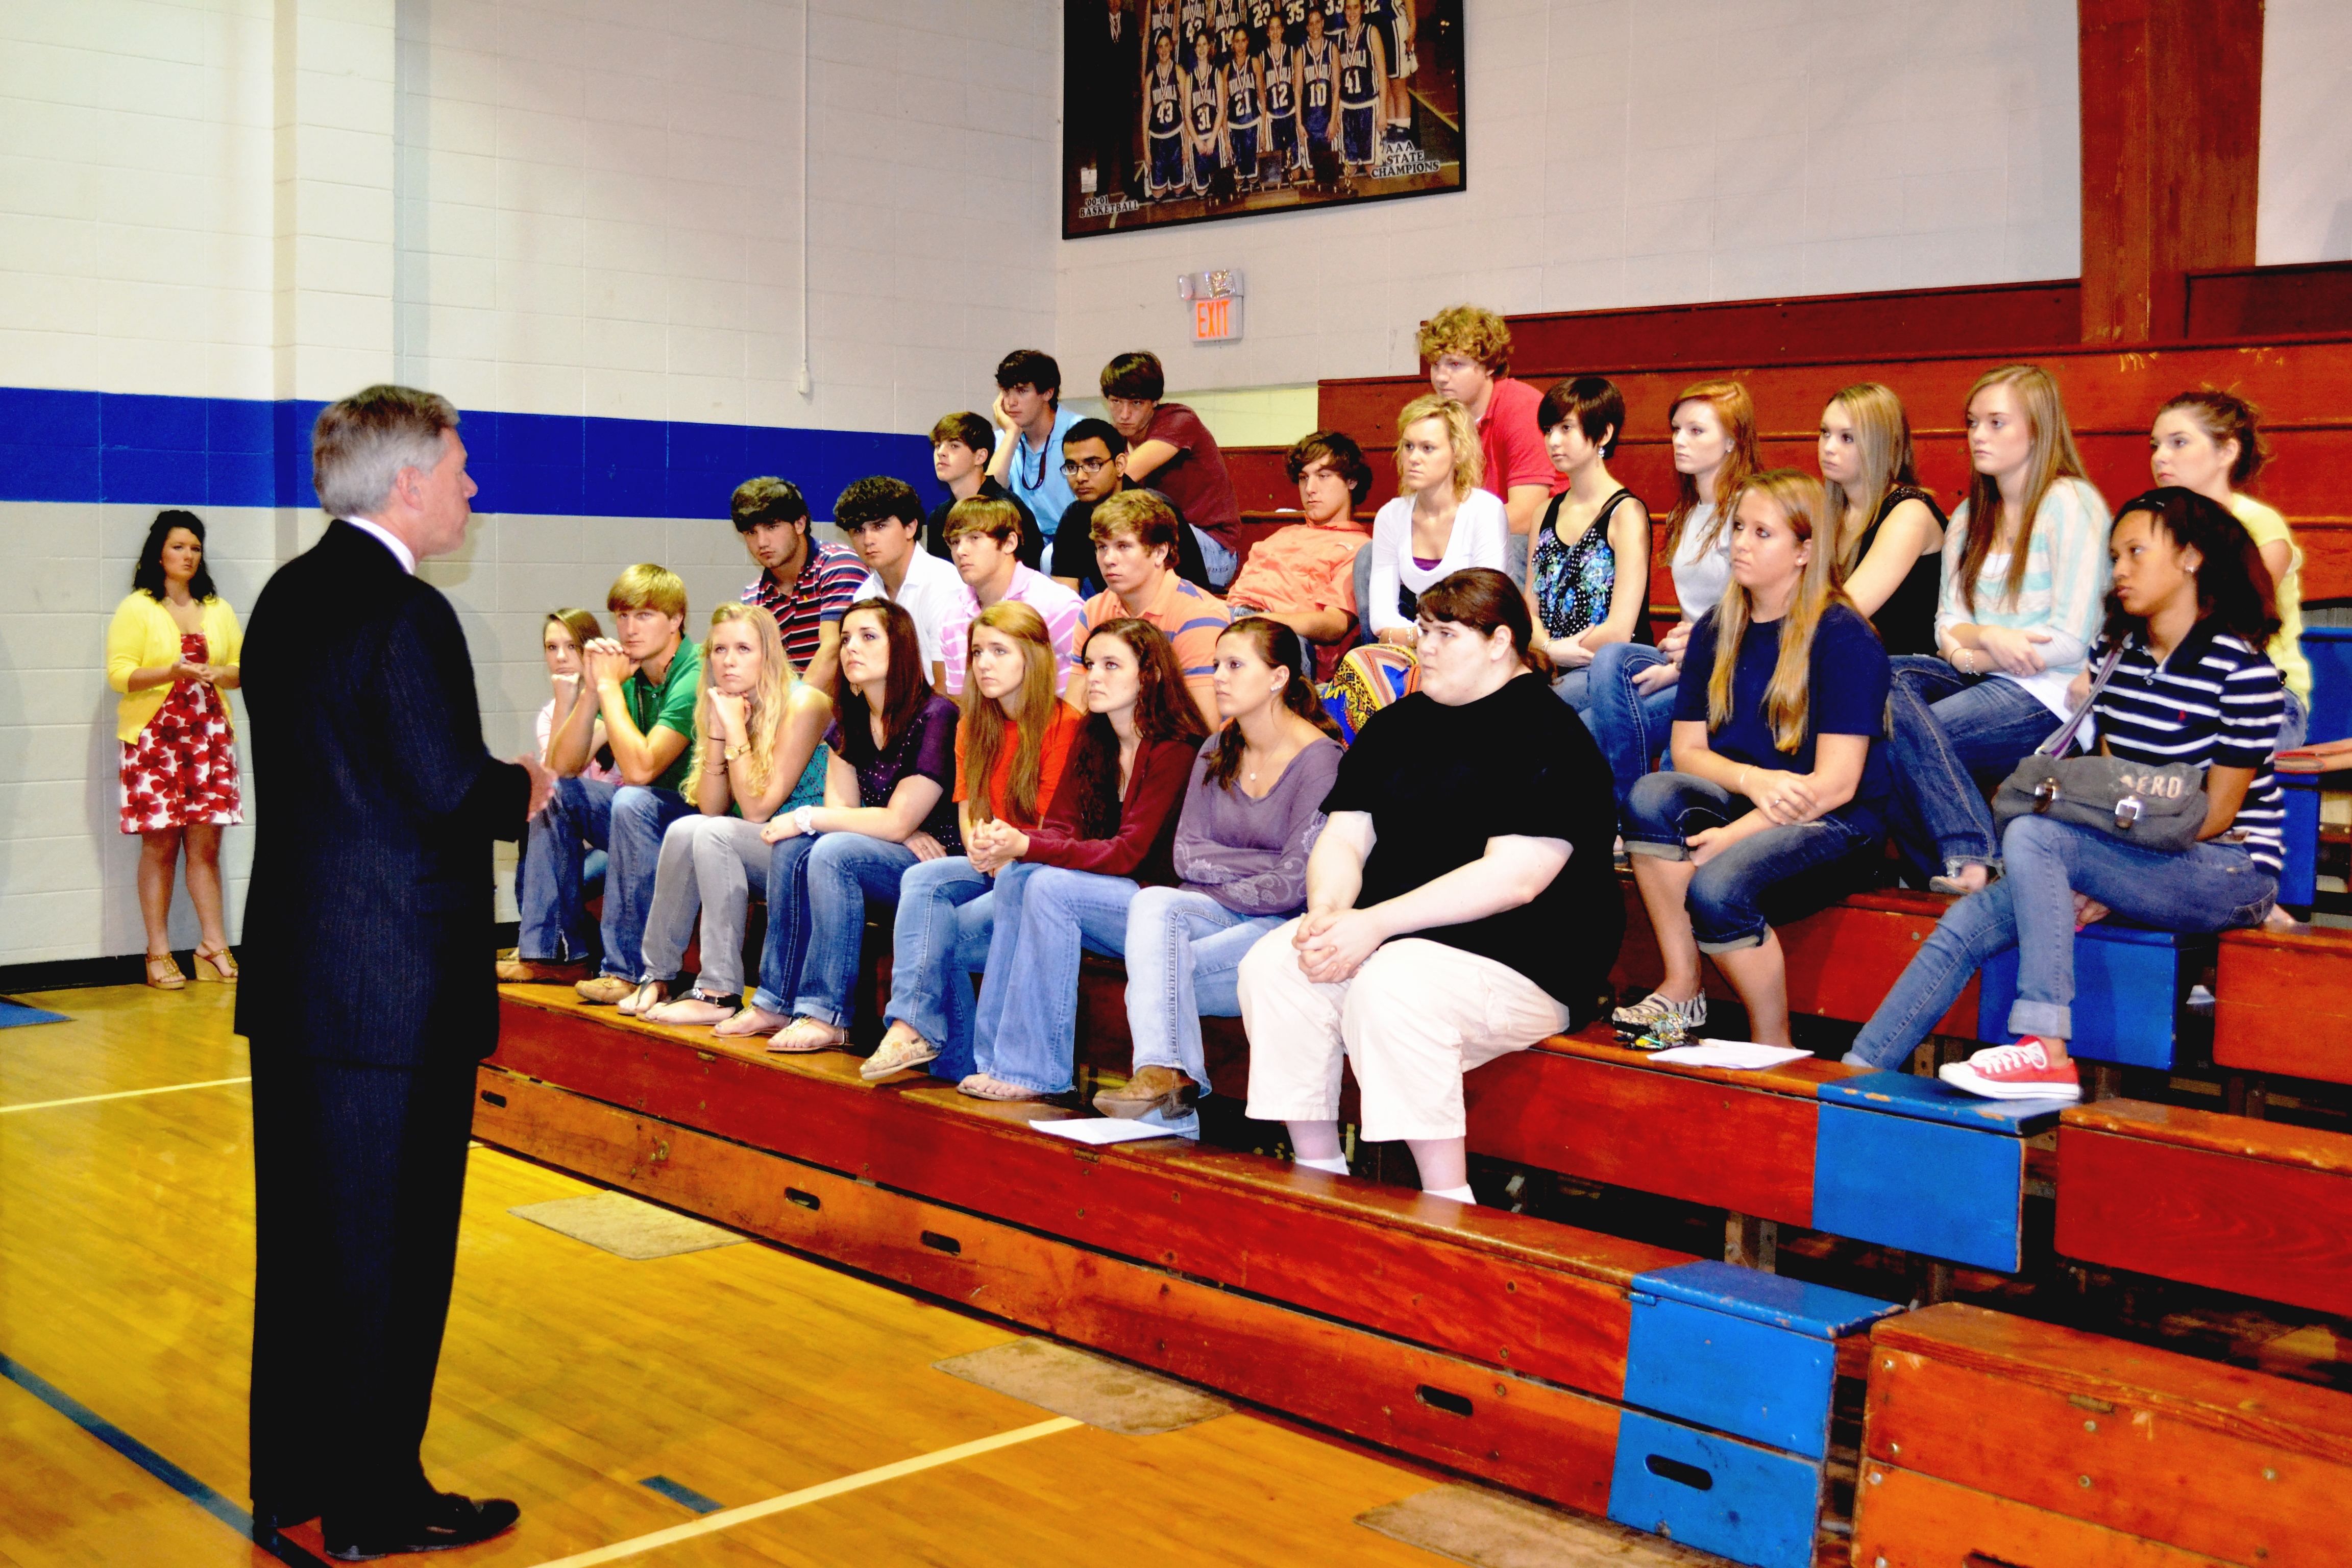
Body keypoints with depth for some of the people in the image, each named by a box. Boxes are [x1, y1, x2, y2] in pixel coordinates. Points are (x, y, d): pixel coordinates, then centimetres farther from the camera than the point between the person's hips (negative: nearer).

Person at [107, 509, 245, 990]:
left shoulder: (218, 610, 17)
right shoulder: (136, 609, 2)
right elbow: (119, 674, -5)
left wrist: (223, 674, -4)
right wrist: (172, 672, -19)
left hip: (209, 736, 4)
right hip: (154, 737, -4)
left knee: (205, 843, 2)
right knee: (159, 844, -4)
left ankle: (214, 949, 5)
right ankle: (158, 954, 2)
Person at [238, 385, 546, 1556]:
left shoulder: (288, 596, 11)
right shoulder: (406, 614, -18)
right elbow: (455, 796, -22)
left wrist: (496, 783, 9)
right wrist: (528, 785, -2)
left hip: (291, 973, 9)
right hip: (394, 987, -9)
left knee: (300, 1236, 16)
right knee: (388, 1249, 3)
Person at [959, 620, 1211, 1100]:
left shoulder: (1176, 750, -15)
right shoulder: (1091, 741, 9)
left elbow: (1127, 854, -21)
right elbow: (1060, 827, 4)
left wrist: (1028, 846, -28)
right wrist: (1010, 841, -19)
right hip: (1105, 893, 7)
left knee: (1051, 886, -27)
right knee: (1015, 877, -18)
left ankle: (1033, 1069, -22)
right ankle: (994, 1054, -17)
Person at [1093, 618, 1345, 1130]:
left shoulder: (1320, 760, -9)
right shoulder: (1217, 752, 14)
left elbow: (1292, 886, -14)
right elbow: (1186, 855, 6)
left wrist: (1217, 890, -4)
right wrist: (1263, 864, -8)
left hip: (1287, 929, -6)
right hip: (1223, 915, 6)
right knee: (1153, 902, -27)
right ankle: (1165, 1075, -35)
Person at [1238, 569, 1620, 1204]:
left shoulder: (1549, 736, -7)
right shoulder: (1396, 726, 16)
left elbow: (1513, 879, -18)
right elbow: (1343, 838, 12)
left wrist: (1375, 924, -22)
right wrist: (1326, 911, -12)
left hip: (1524, 959, -7)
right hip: (1386, 936, 7)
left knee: (1393, 987, -35)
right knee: (1272, 964, -18)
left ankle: (1447, 1203, -24)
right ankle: (1317, 1177, -11)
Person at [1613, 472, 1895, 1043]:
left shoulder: (1845, 638, -9)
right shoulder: (1715, 631, 10)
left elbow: (1837, 783, -15)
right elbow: (1688, 749, 7)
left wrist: (1731, 836, -23)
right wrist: (1752, 779, -15)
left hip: (1837, 827, -5)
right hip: (1742, 805, 6)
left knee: (1719, 886, -33)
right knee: (1651, 794, -26)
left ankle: (1774, 1048, -10)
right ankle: (1681, 989, -17)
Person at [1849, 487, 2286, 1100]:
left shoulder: (2243, 671, -12)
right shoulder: (2115, 651, 10)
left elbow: (2216, 815, -12)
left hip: (2227, 873, -7)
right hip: (2134, 863, 7)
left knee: (2030, 833, -29)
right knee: (1967, 922, -11)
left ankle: (2047, 1054, -32)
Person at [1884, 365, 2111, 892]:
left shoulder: (2070, 504, -5)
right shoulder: (1969, 517, 19)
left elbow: (2070, 641, -12)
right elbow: (1948, 626, 11)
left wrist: (1968, 653, -6)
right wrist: (1987, 637, -13)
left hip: (2048, 696, -8)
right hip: (1982, 677, 8)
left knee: (1904, 731, -27)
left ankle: (1971, 863, -21)